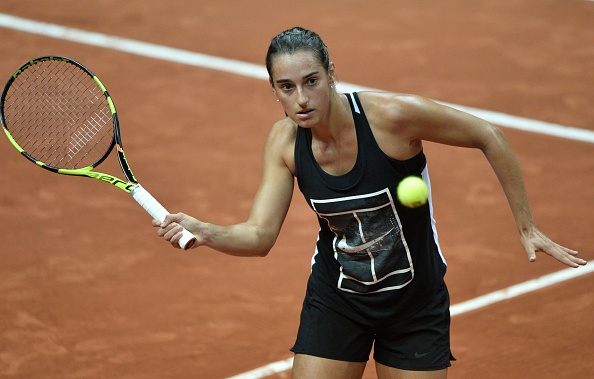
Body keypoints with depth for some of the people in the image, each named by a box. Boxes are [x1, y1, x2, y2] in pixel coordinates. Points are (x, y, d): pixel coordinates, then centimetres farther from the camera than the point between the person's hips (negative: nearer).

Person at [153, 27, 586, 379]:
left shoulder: (393, 115, -25)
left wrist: (526, 227, -7)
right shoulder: (285, 140, -13)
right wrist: (205, 232, -36)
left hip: (416, 302, -2)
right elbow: (259, 236, -15)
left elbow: (489, 137, -13)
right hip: (336, 299, 2)